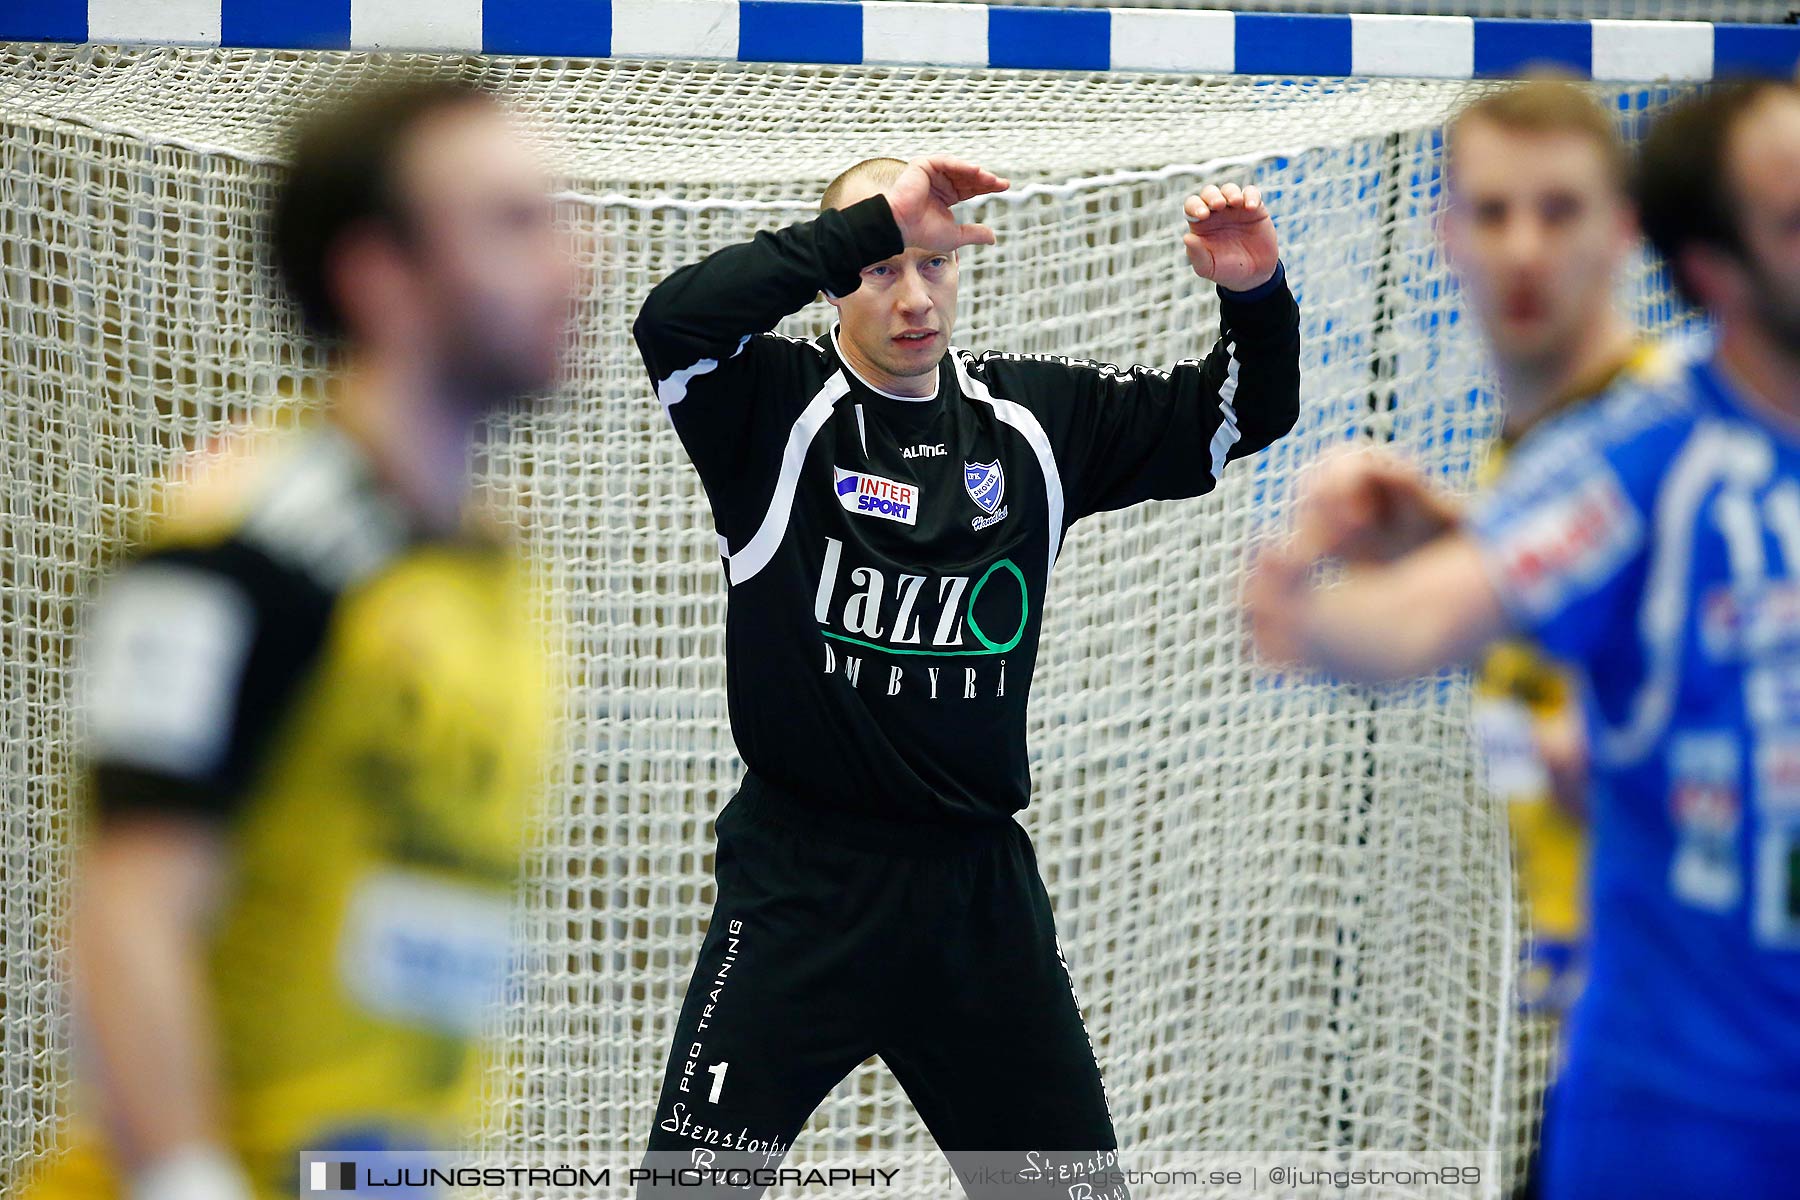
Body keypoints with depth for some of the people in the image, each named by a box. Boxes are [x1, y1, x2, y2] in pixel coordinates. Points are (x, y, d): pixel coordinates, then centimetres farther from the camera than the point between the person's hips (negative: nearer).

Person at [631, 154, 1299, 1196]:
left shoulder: (1036, 416, 8)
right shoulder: (776, 408, -6)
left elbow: (1239, 414, 11)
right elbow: (675, 320, -26)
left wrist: (1255, 294, -10)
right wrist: (875, 223, -29)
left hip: (982, 886, 4)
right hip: (802, 884, -4)